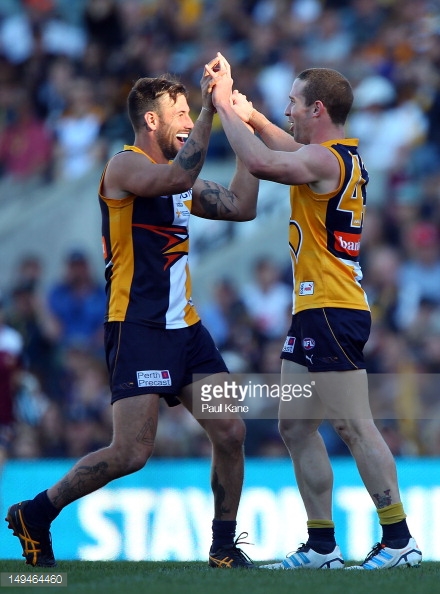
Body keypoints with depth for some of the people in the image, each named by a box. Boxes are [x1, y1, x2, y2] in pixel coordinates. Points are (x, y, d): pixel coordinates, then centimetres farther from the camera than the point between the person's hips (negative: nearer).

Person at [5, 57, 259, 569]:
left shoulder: (180, 178, 17)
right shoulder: (125, 166, -9)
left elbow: (240, 207, 19)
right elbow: (178, 177, -28)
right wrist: (210, 107, -25)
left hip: (185, 326, 9)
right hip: (137, 328, -8)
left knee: (230, 434, 1)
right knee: (131, 453, -13)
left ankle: (224, 546, 14)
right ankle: (34, 515, 3)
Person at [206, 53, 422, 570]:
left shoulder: (325, 160, -15)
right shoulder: (345, 157, 15)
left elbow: (260, 162, -30)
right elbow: (287, 150, 36)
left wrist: (225, 105, -16)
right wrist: (250, 114, 24)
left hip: (331, 312, -10)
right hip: (314, 313, 10)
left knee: (353, 426, -8)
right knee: (295, 425, 11)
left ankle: (399, 540, -5)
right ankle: (321, 546, 13)